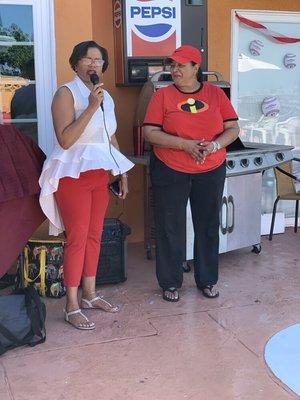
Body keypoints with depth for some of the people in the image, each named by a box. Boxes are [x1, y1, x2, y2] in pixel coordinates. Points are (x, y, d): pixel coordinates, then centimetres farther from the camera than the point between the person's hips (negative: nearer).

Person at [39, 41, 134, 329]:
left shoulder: (106, 97, 13)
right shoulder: (67, 93, -10)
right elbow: (65, 139, -21)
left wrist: (122, 173, 18)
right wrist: (91, 107, -24)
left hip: (100, 174, 7)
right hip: (73, 175, -7)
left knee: (94, 236, 12)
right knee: (77, 238, -6)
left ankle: (89, 294, 25)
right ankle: (72, 307, 4)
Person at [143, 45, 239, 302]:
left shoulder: (216, 94, 1)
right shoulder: (162, 96, -4)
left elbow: (233, 129, 2)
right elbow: (150, 133, -11)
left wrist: (214, 145, -17)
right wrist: (185, 144, -21)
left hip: (211, 172, 2)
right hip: (170, 172, -2)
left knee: (208, 226, 12)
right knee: (170, 228, 5)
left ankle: (207, 280, 29)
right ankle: (170, 282, 21)